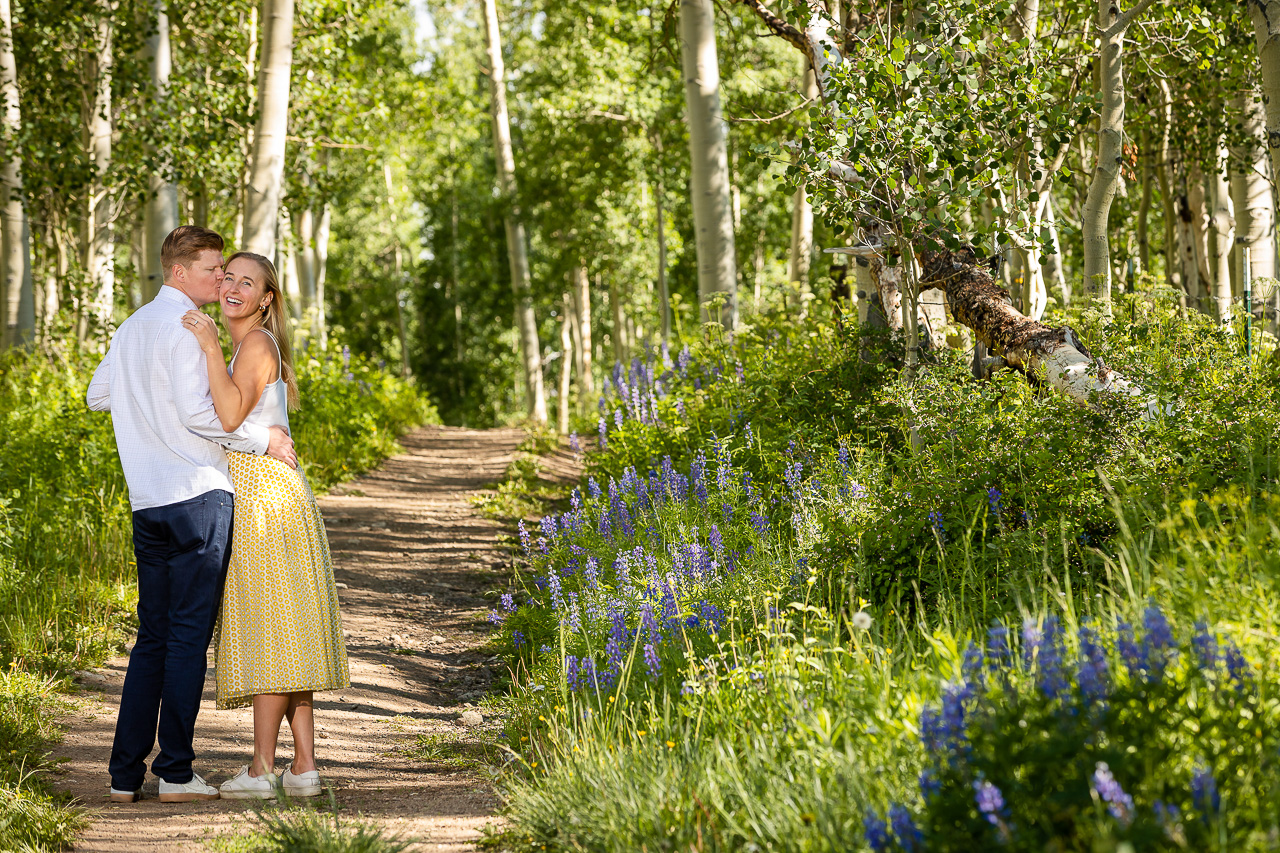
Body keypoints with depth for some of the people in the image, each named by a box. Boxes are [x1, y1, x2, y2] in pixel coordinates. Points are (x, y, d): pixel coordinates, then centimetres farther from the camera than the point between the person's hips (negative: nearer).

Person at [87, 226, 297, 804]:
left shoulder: (132, 328, 18)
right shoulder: (184, 325, -8)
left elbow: (97, 396, 29)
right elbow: (196, 410, -17)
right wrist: (263, 439, -9)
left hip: (146, 502, 8)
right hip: (197, 494, -8)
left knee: (152, 638, 10)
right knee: (189, 635, -4)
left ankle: (125, 774, 7)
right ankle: (175, 771, -4)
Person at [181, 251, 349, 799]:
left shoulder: (257, 343, -9)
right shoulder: (250, 346, 21)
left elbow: (232, 415, -23)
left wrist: (210, 349, -22)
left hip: (263, 492, -10)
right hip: (258, 492, 10)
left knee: (268, 626, -9)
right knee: (283, 633, 6)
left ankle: (262, 768, -9)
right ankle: (304, 766, 5)